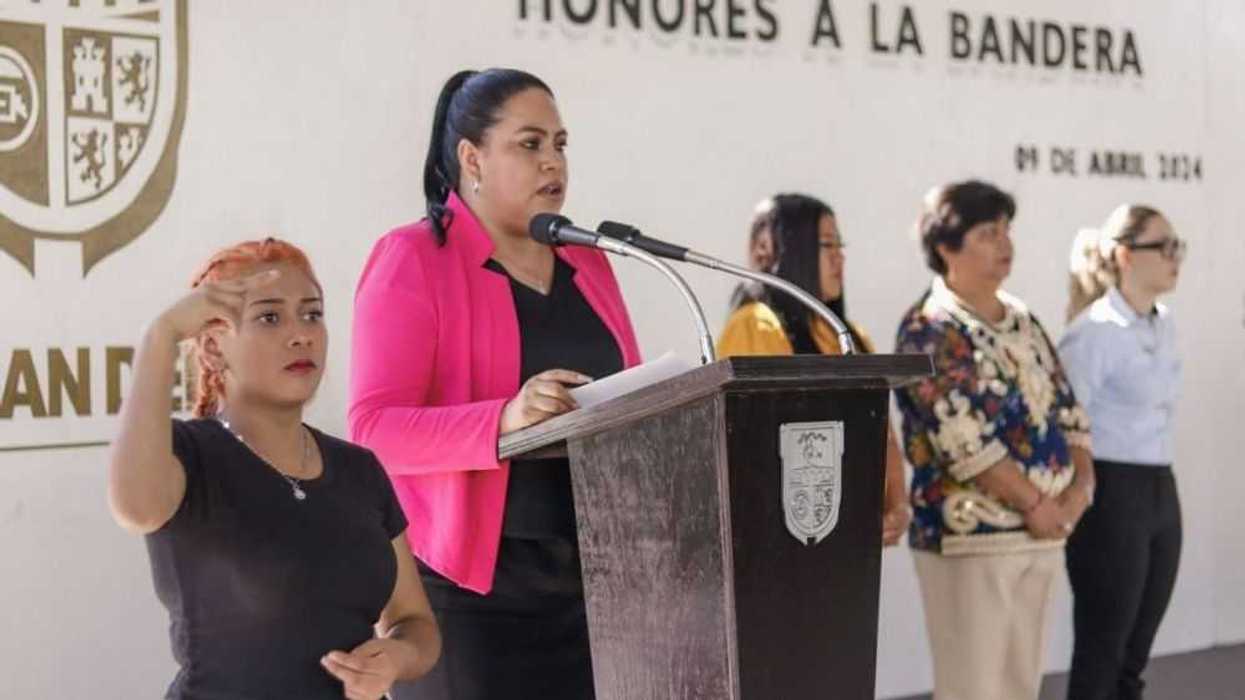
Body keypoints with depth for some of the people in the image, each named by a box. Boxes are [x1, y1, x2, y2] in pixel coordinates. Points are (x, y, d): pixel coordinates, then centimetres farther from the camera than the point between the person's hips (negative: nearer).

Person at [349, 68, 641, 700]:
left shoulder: (587, 260, 15)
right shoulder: (413, 260, -4)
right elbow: (374, 429, -13)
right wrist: (504, 421, -28)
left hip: (592, 575, 5)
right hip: (473, 584, -5)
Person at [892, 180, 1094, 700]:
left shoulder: (1022, 319, 15)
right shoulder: (930, 330, -11)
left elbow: (1067, 408, 15)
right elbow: (965, 440, -18)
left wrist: (1080, 485, -2)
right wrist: (1035, 504, -15)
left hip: (1043, 532, 8)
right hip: (969, 536, -8)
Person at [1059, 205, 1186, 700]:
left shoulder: (1164, 325, 12)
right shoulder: (1093, 331, -15)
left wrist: (1157, 484, 18)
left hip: (1161, 493, 8)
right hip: (1111, 496, -8)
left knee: (1134, 655, 12)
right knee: (1101, 653, 0)